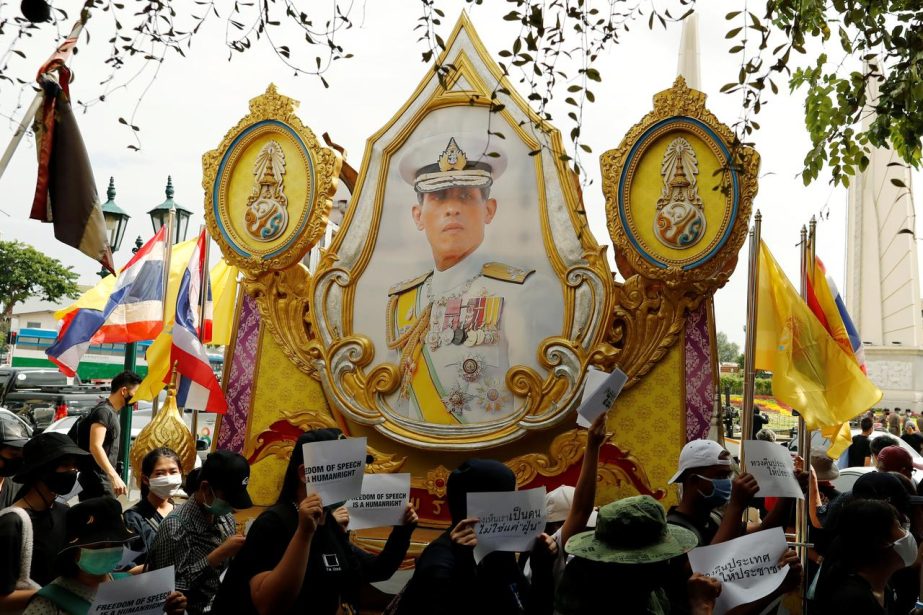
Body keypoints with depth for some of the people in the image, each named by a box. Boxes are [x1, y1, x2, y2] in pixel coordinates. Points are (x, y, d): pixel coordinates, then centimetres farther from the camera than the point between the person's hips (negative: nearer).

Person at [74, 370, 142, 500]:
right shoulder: (103, 411, -14)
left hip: (104, 479, 10)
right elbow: (95, 447, -26)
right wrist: (114, 476, -34)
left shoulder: (111, 412, 16)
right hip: (98, 479, -10)